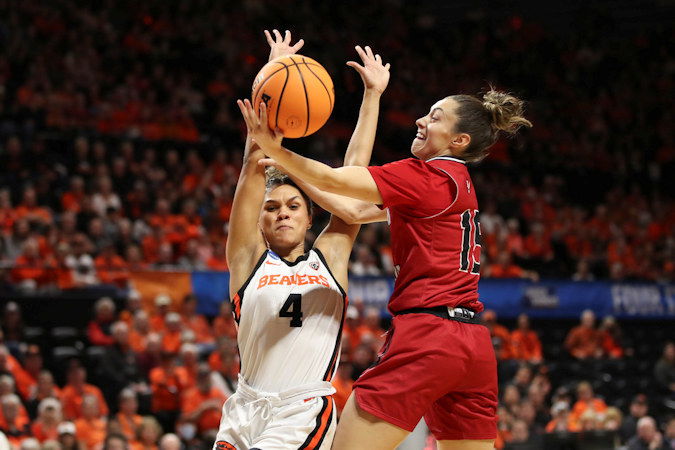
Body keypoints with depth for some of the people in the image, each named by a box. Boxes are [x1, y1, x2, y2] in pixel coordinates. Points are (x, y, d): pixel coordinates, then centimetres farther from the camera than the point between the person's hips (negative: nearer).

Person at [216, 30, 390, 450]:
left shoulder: (330, 257, 9)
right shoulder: (248, 258, 6)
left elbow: (353, 173, 10)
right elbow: (256, 162, 3)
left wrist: (373, 94, 12)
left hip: (305, 413, -1)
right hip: (246, 410, 2)